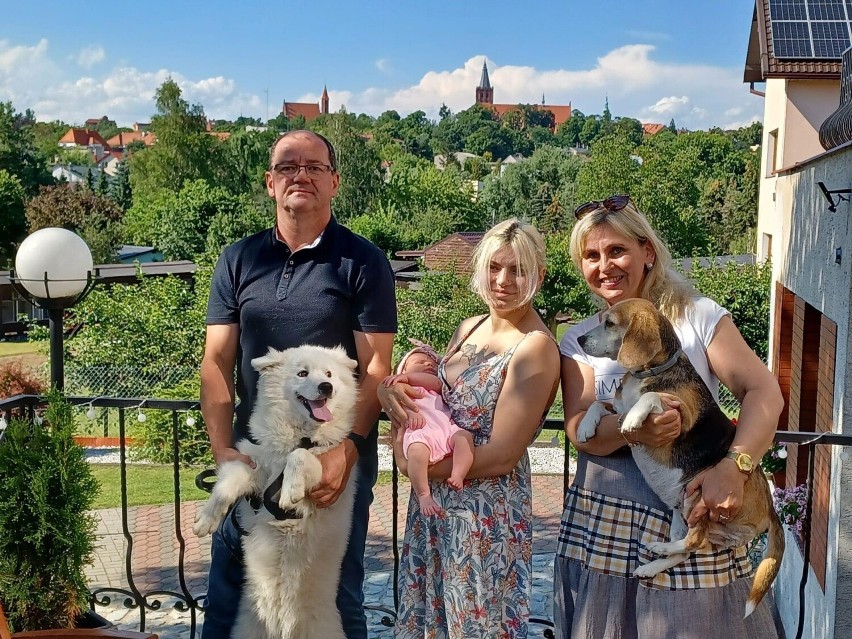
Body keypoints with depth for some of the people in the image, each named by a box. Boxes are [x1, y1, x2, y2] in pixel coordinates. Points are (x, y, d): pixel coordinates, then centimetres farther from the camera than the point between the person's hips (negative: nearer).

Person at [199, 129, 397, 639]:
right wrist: (224, 450, -9)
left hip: (337, 459, -3)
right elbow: (217, 362, 3)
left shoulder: (362, 262, -4)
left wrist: (347, 449, -20)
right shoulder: (238, 261, 5)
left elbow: (376, 368, -8)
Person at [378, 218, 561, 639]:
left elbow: (501, 456, -20)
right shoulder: (468, 329, 7)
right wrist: (393, 391, -14)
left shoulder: (536, 347, -16)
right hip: (432, 504, 7)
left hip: (487, 517, -7)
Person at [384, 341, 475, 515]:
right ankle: (424, 495, -29)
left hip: (447, 429, 5)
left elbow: (436, 383, 15)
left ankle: (458, 475, -37)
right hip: (421, 431, -4)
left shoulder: (437, 389, 41)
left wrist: (407, 377, 5)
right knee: (417, 450, -36)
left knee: (464, 436, -26)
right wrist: (409, 413, -14)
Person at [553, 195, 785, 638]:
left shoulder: (698, 316, 1)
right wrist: (631, 429, -27)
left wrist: (732, 468, -23)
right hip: (604, 524, 2)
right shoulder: (578, 340, 7)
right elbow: (579, 430, -5)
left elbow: (763, 393, -7)